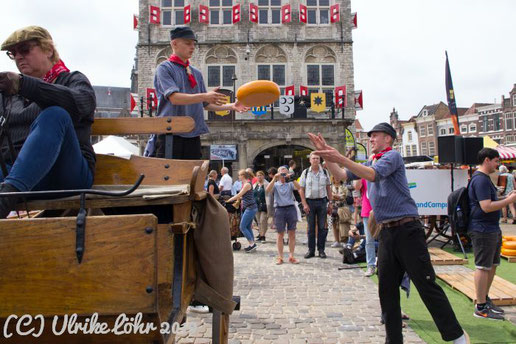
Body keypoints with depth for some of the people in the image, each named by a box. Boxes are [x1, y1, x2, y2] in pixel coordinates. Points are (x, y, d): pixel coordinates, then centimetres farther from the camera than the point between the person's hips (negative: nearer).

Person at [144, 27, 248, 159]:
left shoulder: (196, 73, 19)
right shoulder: (164, 68, -1)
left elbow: (205, 104, 19)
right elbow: (174, 98, -17)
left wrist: (231, 106, 7)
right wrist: (204, 96, -27)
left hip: (193, 136, 6)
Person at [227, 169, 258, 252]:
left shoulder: (247, 184, -13)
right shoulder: (244, 183, 15)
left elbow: (239, 195, -14)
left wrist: (228, 200, -9)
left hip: (250, 208, -10)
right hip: (246, 208, 10)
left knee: (242, 227, -9)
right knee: (248, 227, 11)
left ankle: (252, 244, -5)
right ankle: (252, 245, 15)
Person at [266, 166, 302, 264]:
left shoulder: (290, 184, 11)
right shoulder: (275, 184, 8)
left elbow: (298, 187, -8)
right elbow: (268, 190, -11)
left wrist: (292, 179, -19)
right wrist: (274, 179, -17)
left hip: (291, 208, 1)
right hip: (279, 209, -1)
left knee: (292, 234, 4)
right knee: (280, 234, 5)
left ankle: (291, 256, 12)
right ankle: (280, 257, 12)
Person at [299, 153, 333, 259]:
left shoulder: (325, 172, 6)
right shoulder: (305, 173, 3)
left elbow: (328, 188, 10)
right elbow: (301, 189, 1)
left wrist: (330, 202, 4)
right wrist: (304, 204, -6)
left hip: (322, 201, 1)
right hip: (309, 201, -1)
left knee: (322, 227, 3)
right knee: (311, 227, 5)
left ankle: (321, 250, 13)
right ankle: (311, 250, 13)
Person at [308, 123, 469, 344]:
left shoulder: (392, 156, -5)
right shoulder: (370, 162, 19)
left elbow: (373, 175, -23)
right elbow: (341, 175, 13)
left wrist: (340, 158, -28)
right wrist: (325, 154, 0)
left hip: (407, 229, -8)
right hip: (387, 232, 8)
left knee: (427, 285, -3)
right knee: (387, 290, 9)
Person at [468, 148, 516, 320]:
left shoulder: (484, 178, 18)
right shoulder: (480, 180, -17)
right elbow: (486, 207, -25)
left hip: (492, 229, 11)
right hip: (483, 230, -11)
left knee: (492, 265, 17)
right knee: (483, 267, -6)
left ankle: (485, 300, 28)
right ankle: (481, 308, 0)